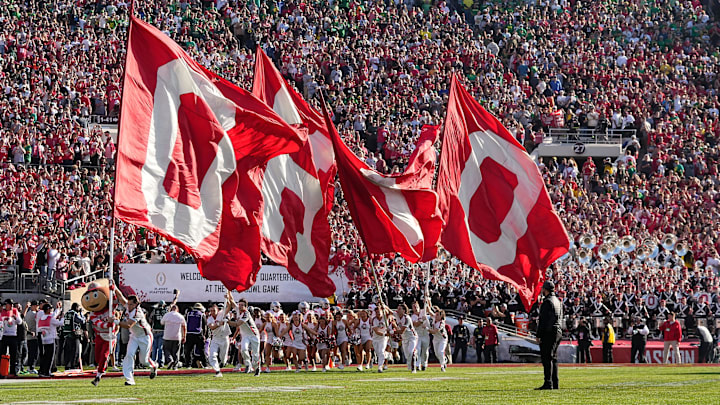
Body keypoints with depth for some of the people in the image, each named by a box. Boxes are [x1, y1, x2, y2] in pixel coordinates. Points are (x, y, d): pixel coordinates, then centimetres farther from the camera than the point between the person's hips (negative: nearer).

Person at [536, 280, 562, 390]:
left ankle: (548, 383, -15)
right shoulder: (558, 301, 16)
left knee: (547, 358, -10)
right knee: (553, 358, 13)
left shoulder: (547, 302, -12)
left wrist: (538, 336, -13)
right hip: (558, 331, 9)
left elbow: (542, 320, -15)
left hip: (548, 333, -9)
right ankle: (555, 383, 13)